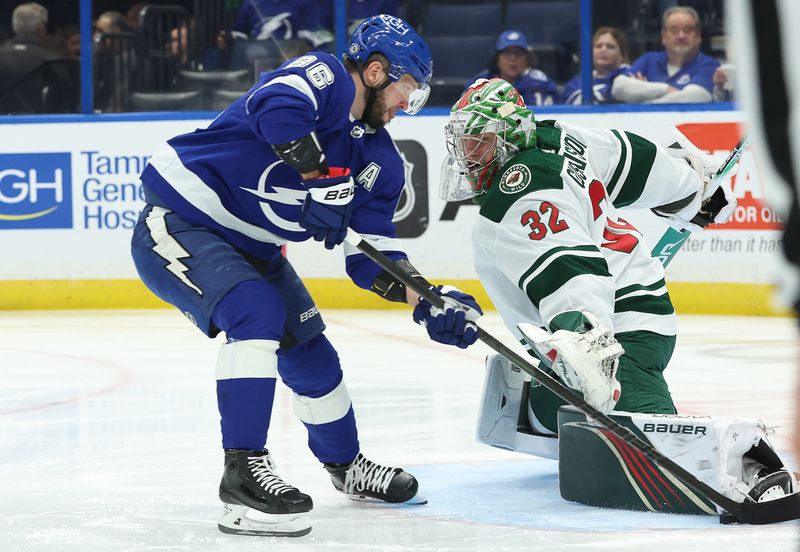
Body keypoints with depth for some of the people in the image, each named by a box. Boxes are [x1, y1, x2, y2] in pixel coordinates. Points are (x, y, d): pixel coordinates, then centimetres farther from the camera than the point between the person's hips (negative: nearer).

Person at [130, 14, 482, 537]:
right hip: (180, 223, -9)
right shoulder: (324, 77, -19)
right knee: (257, 313, -30)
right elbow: (277, 106, -42)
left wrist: (429, 302, -10)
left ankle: (346, 465, 36)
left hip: (249, 247, 9)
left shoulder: (380, 159, 5)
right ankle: (244, 470, -26)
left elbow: (372, 255, 3)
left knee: (309, 349, 13)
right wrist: (318, 177, -32)